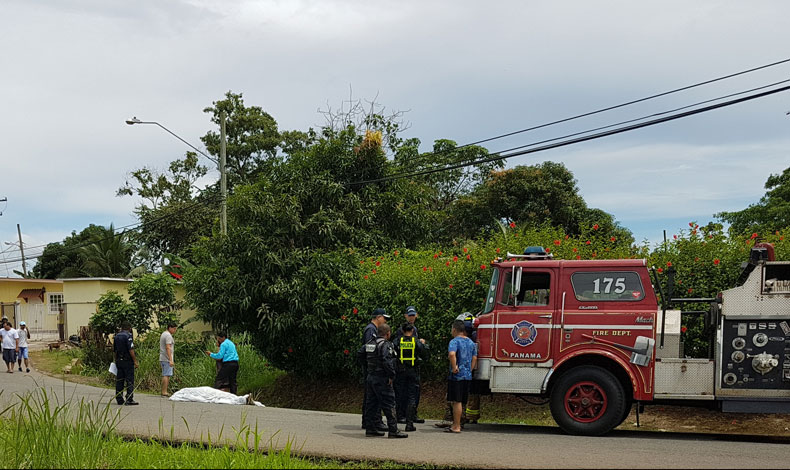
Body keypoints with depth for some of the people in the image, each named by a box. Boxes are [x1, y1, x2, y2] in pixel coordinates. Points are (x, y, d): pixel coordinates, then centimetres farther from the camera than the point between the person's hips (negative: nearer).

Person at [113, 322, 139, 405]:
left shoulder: (116, 336, 11)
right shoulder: (128, 336, -11)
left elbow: (114, 350, 16)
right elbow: (131, 350, -18)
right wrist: (135, 361, -13)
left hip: (119, 361, 7)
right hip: (127, 361, -7)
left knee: (119, 380, 9)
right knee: (130, 380, -5)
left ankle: (119, 399, 11)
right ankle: (129, 400, -8)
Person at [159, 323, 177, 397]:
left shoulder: (163, 334, 20)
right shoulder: (168, 335, -13)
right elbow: (168, 348, -22)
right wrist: (171, 360, -25)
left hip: (162, 358, 10)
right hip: (167, 359, -10)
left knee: (165, 375, 11)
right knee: (166, 375, -11)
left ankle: (164, 392, 12)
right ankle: (164, 392, -13)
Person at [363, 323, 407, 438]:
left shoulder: (370, 344, 11)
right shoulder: (385, 345, -15)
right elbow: (386, 361, -25)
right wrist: (391, 375, -18)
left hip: (370, 377, 9)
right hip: (382, 379, -9)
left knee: (372, 403, 14)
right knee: (389, 404, -4)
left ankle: (370, 429, 16)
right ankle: (393, 430, -4)